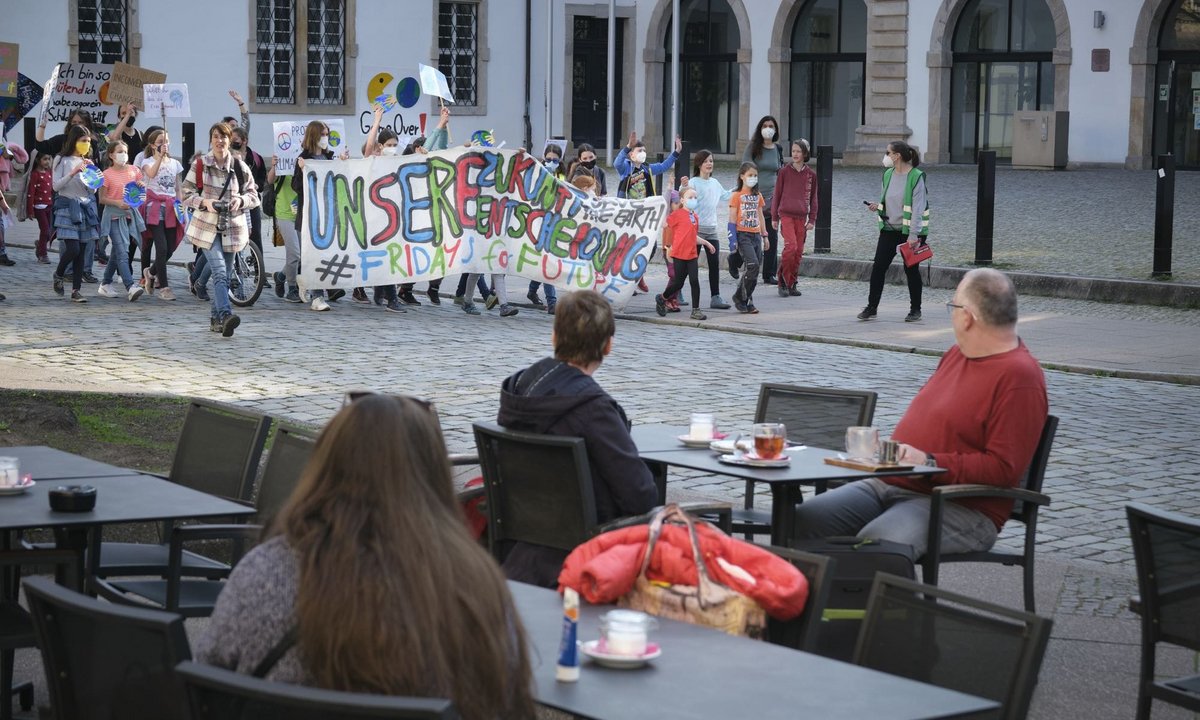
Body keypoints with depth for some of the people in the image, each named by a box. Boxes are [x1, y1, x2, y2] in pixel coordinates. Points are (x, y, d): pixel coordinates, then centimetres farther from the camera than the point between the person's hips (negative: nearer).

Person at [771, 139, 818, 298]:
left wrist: (812, 220, 7)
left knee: (799, 252, 3)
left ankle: (792, 284, 15)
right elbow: (777, 195, 7)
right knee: (791, 246, -18)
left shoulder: (811, 174, 7)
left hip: (801, 217, 3)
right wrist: (774, 217, 6)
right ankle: (783, 282, -6)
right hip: (786, 215, -3)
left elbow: (813, 199, 12)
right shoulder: (784, 171, 2)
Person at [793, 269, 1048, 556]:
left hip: (960, 508, -9)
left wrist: (929, 462, -22)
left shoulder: (1020, 378, -13)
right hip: (887, 484, 9)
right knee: (803, 520, -11)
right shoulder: (957, 354, 19)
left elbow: (1003, 467, -20)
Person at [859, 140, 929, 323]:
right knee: (878, 267, 0)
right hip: (889, 229, 6)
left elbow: (918, 207, -16)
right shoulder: (888, 174, 8)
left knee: (911, 270, 4)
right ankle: (872, 307, 7)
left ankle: (915, 309, 16)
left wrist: (913, 234, -20)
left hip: (909, 231, -6)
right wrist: (878, 206, -2)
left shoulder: (916, 177, -13)